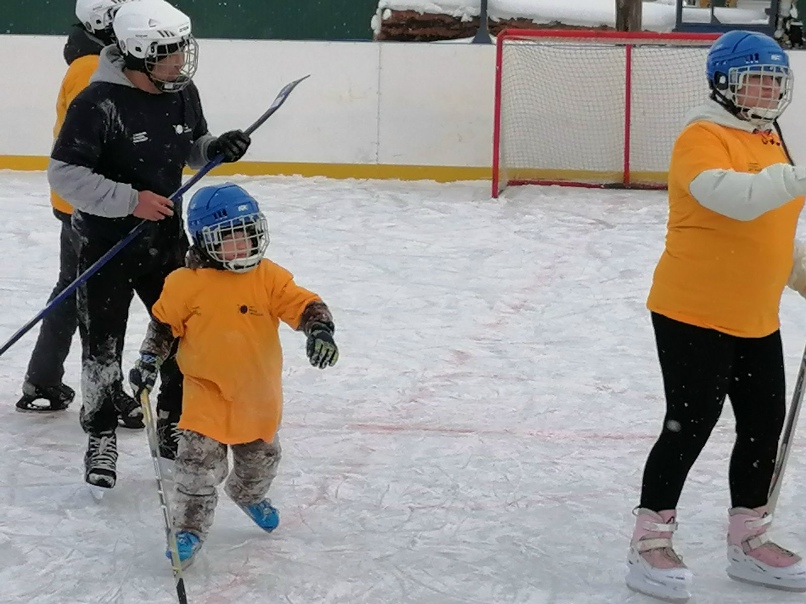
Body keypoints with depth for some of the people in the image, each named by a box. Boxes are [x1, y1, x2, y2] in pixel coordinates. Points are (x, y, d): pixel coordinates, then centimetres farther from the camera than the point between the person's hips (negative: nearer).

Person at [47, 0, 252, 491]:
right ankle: (102, 438, 21)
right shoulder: (99, 102, -23)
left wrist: (217, 148, -8)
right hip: (105, 243, -6)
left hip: (166, 238, 6)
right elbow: (64, 173, -22)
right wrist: (129, 200, -27)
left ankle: (173, 426, 29)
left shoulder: (182, 92, -3)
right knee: (103, 349, 3)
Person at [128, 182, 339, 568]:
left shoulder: (269, 278, -9)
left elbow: (304, 305, -12)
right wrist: (148, 363, 0)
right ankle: (189, 528, 2)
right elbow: (163, 325, 2)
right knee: (199, 459, -14)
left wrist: (320, 330, -30)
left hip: (258, 390, 3)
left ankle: (249, 495, 53)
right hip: (206, 388, -3)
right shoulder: (185, 284, -12)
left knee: (260, 457, 20)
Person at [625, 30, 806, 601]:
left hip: (756, 318, 9)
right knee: (690, 425, -5)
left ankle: (749, 542, 27)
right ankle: (650, 542, 9)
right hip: (693, 313, -9)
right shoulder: (702, 138, -16)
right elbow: (736, 198, -35)